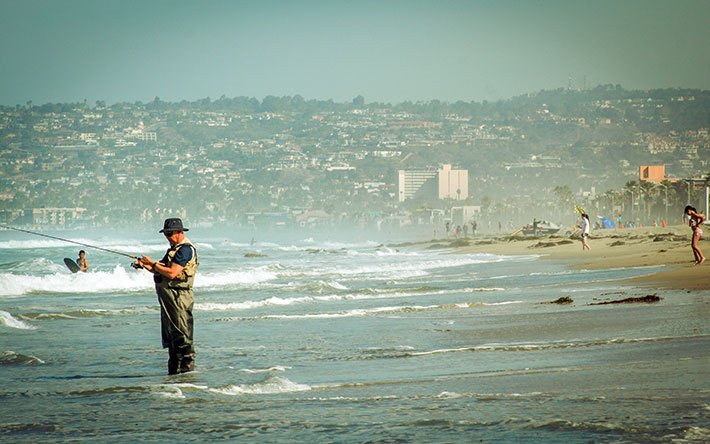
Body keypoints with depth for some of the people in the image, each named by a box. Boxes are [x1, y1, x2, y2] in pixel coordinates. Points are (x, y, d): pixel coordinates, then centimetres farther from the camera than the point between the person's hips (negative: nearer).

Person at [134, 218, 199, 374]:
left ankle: (187, 369, -8)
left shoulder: (186, 249, -13)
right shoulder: (174, 248, 20)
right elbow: (160, 270, 22)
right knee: (169, 336, 12)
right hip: (167, 297, 11)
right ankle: (173, 370, 18)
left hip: (178, 296, -11)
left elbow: (171, 273, -22)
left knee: (182, 335, -10)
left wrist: (153, 263, -13)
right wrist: (145, 266, 6)